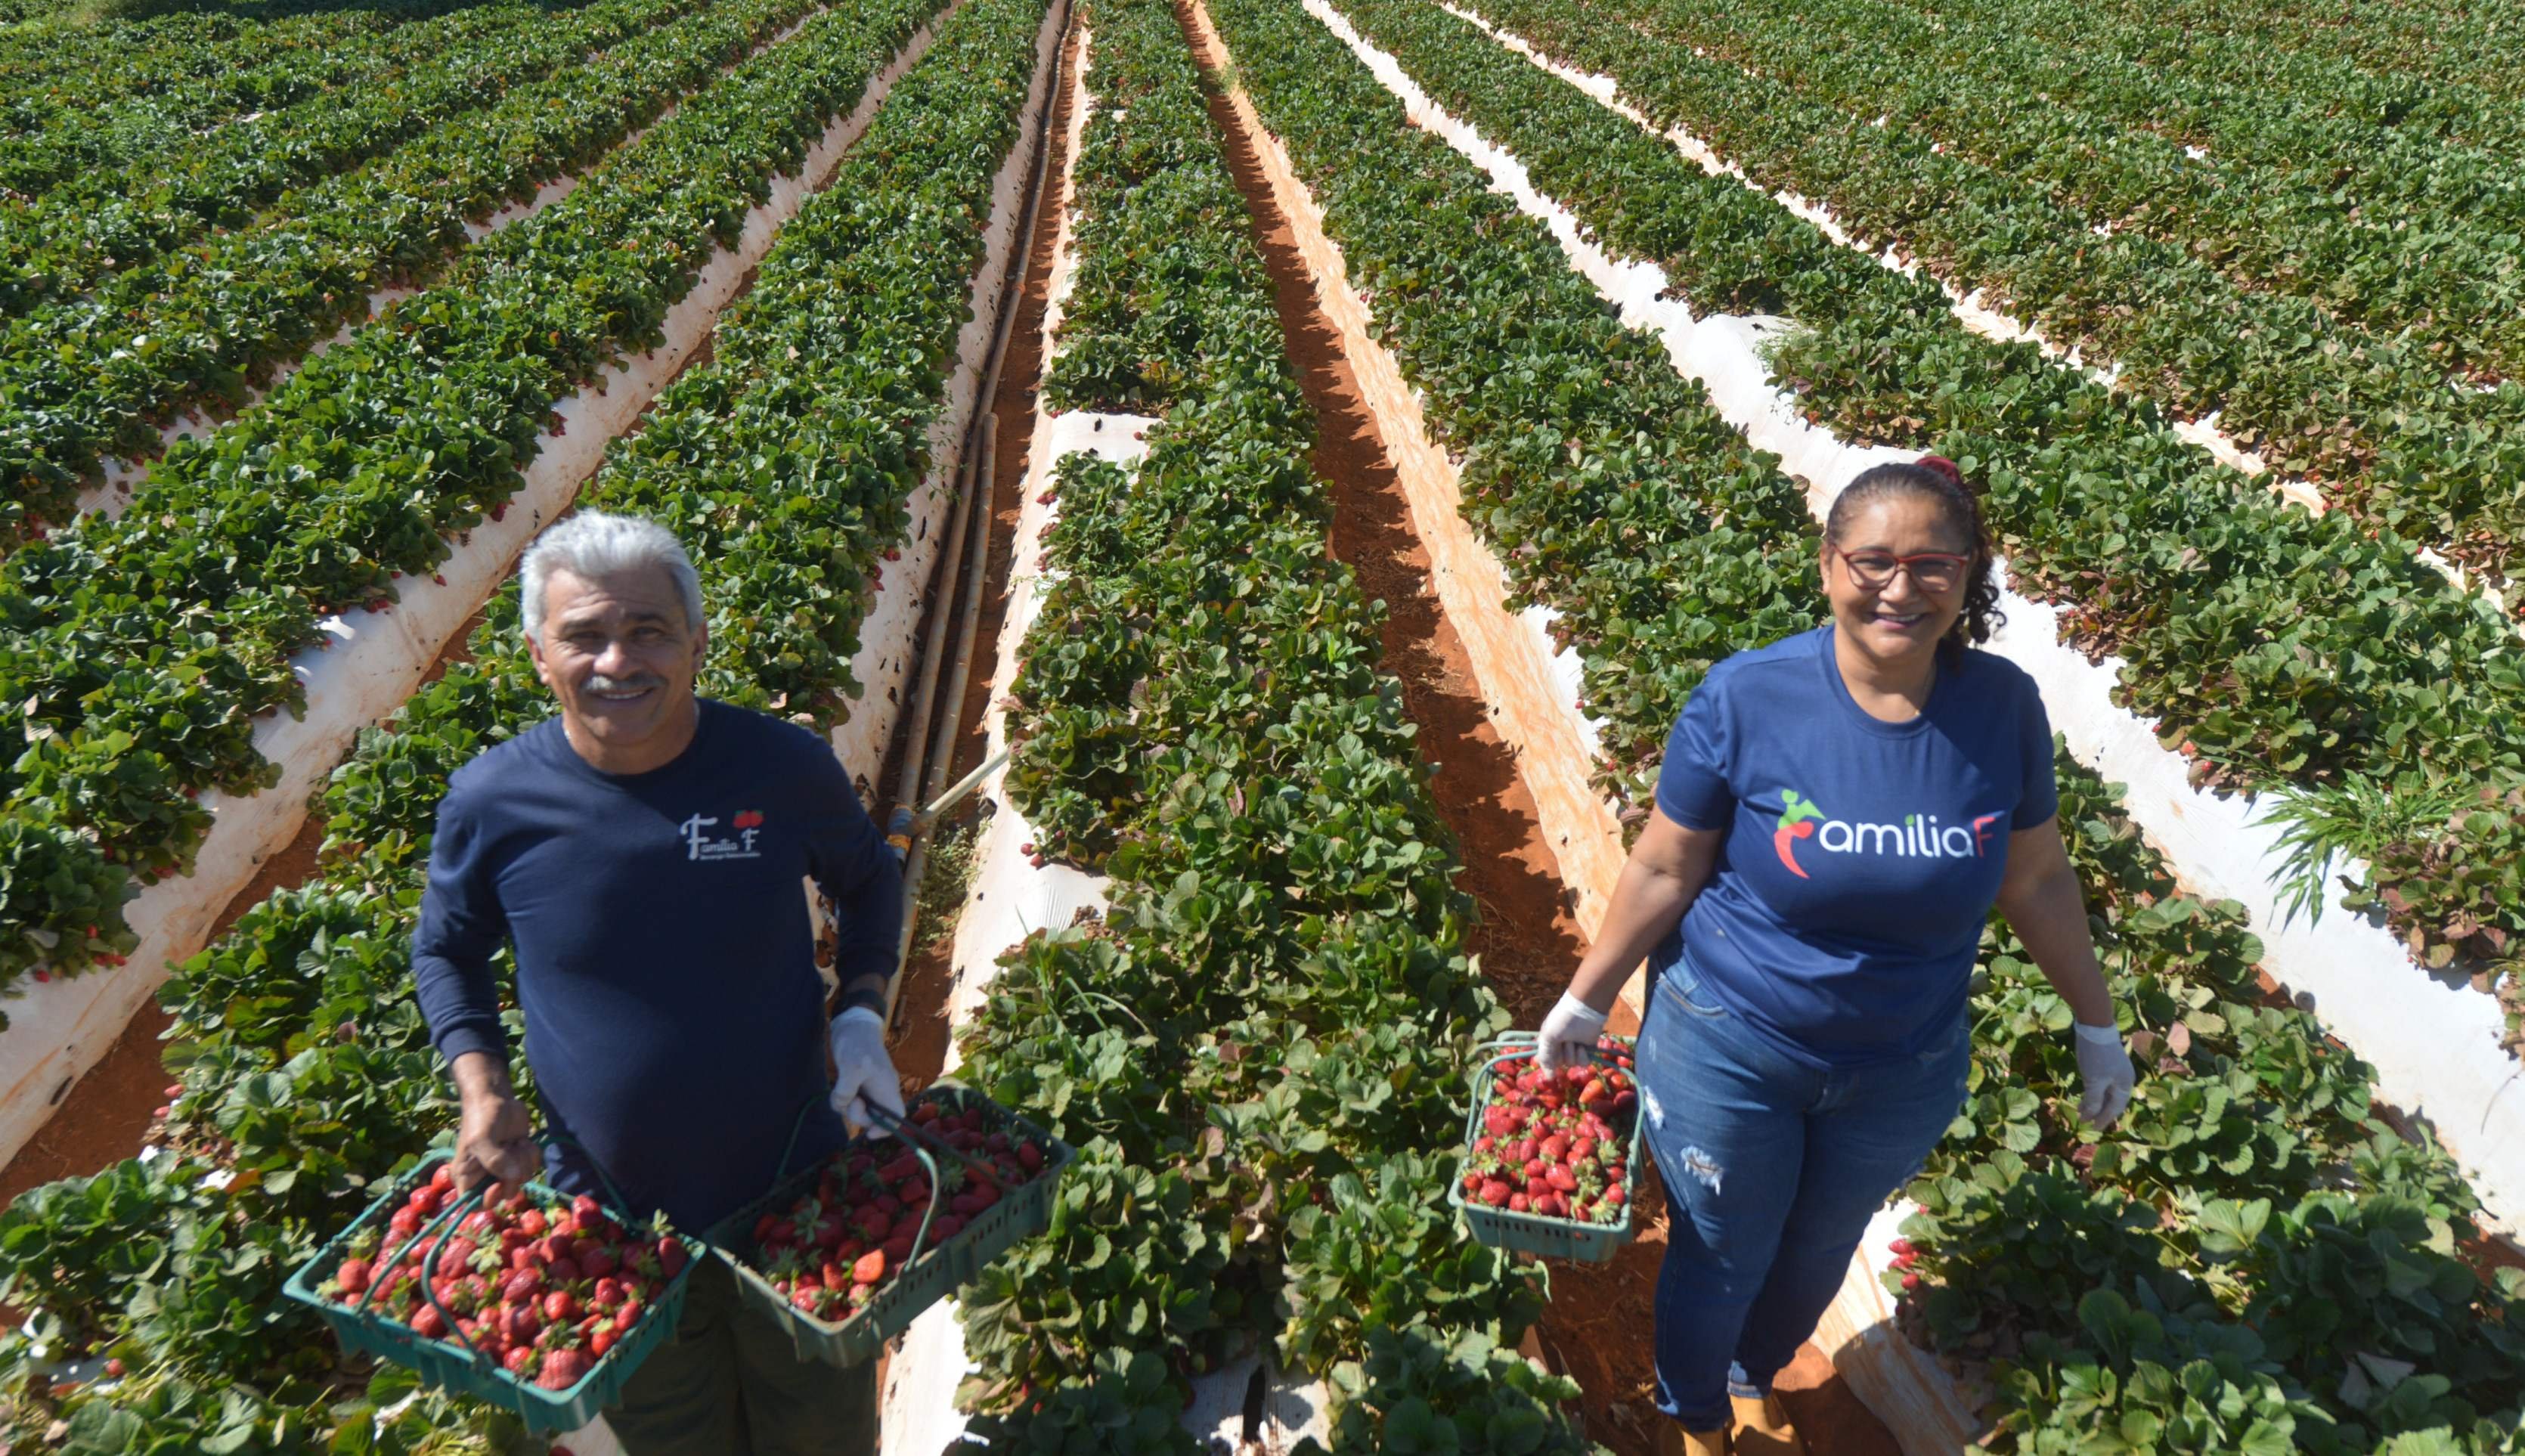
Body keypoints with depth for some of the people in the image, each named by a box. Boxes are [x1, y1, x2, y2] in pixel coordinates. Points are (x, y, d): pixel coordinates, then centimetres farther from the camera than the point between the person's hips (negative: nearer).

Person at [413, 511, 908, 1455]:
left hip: (800, 1201, 0)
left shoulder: (785, 768, -16)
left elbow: (869, 880, 5)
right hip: (611, 1229, 0)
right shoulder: (493, 802, -15)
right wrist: (481, 1093, -9)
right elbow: (445, 953, 5)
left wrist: (863, 1015, -10)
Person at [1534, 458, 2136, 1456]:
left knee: (1818, 1256, 26)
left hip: (1904, 1071, 3)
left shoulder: (2002, 707, -12)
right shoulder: (1746, 699, -22)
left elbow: (2036, 878, 1)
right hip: (1727, 1050, -3)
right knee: (1720, 1261, 17)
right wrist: (1585, 1000, -5)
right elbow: (1663, 868, -12)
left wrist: (2096, 1025, 10)